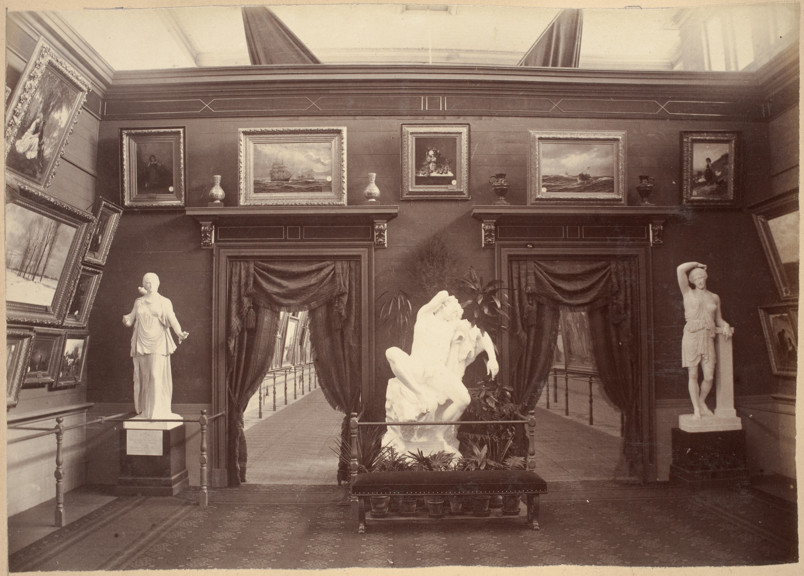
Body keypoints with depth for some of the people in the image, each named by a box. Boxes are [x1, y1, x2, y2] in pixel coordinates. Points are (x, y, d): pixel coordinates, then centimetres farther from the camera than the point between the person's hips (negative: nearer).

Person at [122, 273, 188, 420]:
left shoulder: (164, 302, 5)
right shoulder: (138, 302, 15)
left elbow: (172, 320, -7)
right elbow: (130, 319, 12)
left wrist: (180, 333, -25)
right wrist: (127, 319, -12)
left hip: (158, 343, -3)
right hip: (141, 343, 3)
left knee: (156, 375, -11)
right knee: (142, 376, 2)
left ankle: (158, 411, -7)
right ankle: (144, 411, 9)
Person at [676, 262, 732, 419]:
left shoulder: (715, 297, 17)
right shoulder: (688, 293, 6)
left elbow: (718, 320, 23)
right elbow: (680, 269, -4)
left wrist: (726, 326, 3)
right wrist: (696, 264, 10)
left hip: (708, 338, 3)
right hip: (691, 337, -3)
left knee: (709, 377, -2)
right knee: (693, 375, 0)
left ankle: (701, 403, 25)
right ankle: (696, 409, 13)